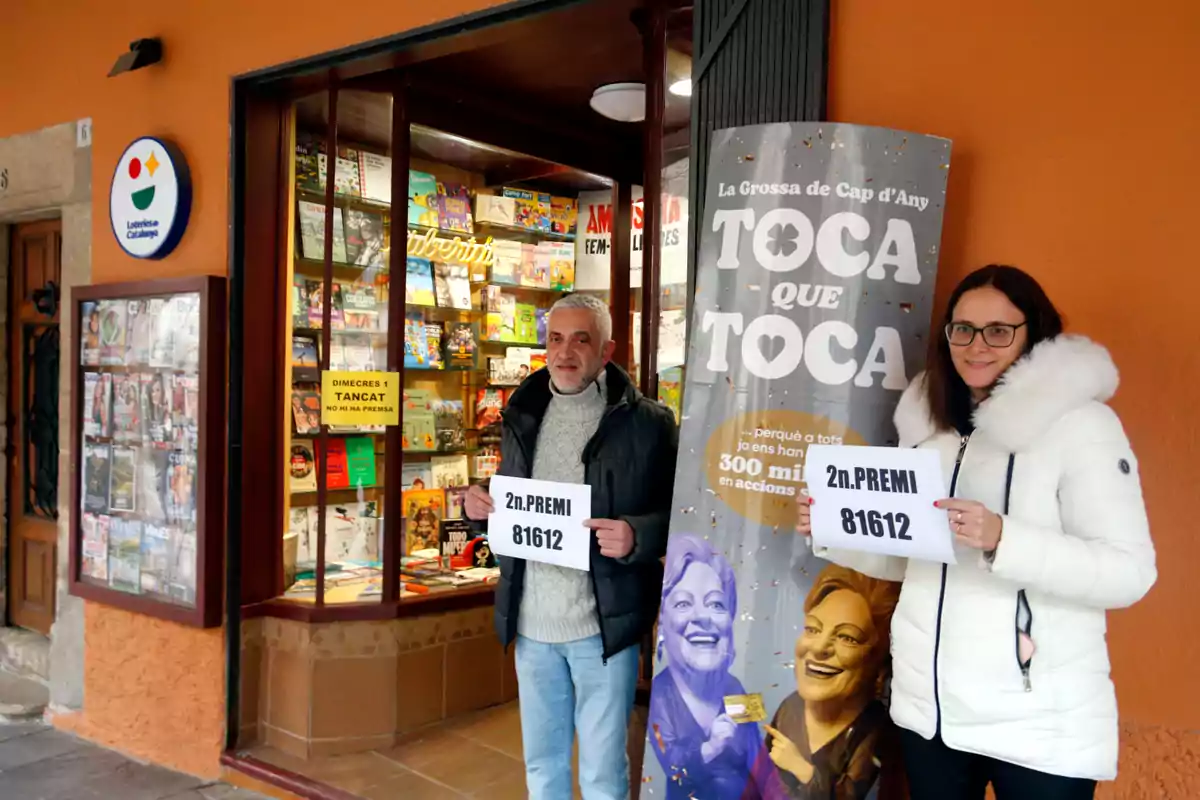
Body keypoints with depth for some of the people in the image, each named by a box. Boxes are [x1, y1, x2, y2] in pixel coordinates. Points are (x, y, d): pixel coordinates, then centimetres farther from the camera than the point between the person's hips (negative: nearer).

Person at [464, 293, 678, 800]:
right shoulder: (522, 416, 7)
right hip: (531, 622, 5)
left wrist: (636, 536, -26)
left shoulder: (648, 423, -9)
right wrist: (484, 507, -3)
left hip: (603, 624, -5)